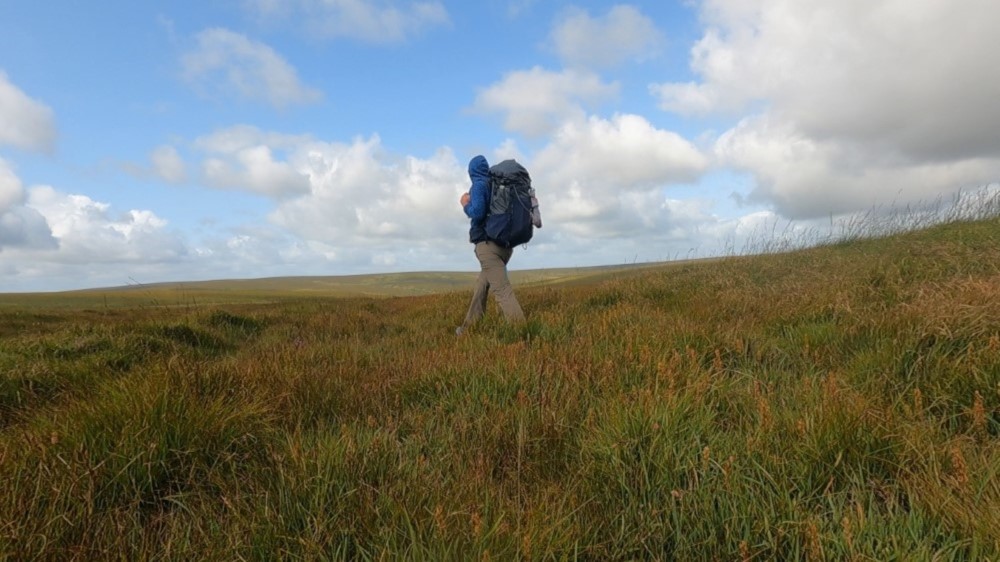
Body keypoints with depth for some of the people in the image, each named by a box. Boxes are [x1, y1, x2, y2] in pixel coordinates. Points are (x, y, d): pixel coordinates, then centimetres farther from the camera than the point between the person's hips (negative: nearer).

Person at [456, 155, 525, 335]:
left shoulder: (479, 185, -6)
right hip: (505, 243, 8)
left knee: (502, 290, -15)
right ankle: (469, 327, 28)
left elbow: (477, 213, -18)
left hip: (488, 244, -8)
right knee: (482, 285, 19)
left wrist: (465, 205, 3)